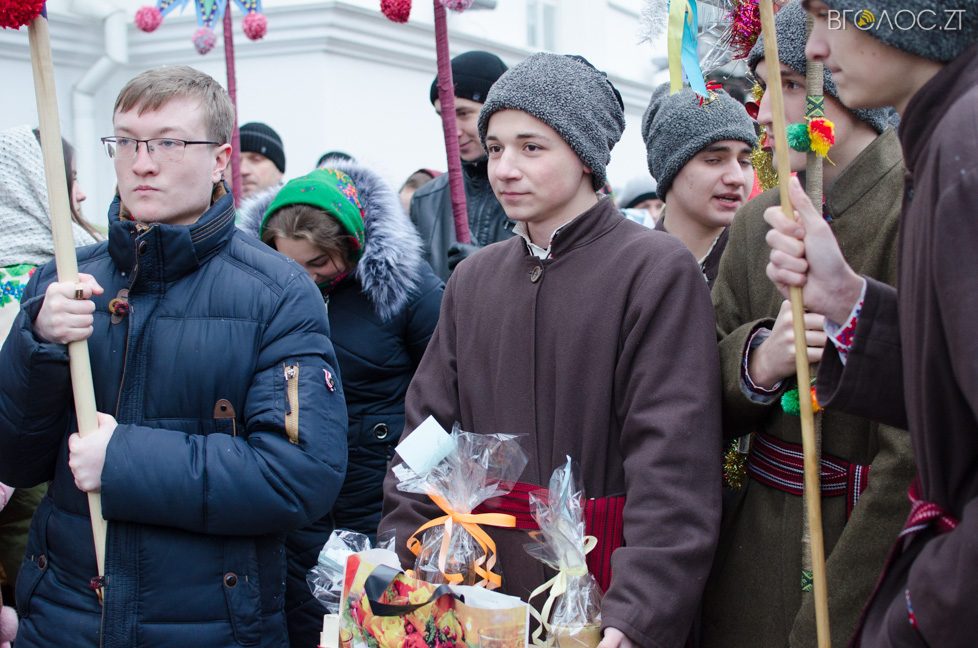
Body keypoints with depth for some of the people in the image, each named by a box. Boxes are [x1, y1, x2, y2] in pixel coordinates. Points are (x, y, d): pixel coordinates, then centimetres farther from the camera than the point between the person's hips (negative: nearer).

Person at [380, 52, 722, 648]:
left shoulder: (657, 270, -11)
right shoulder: (475, 279, 7)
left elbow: (672, 464, -17)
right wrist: (400, 571, -1)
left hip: (597, 598, -5)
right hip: (486, 589, 5)